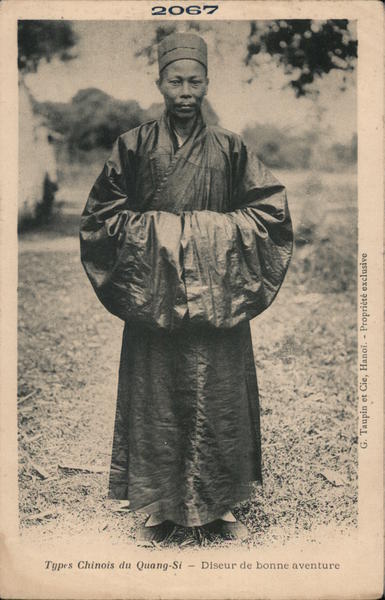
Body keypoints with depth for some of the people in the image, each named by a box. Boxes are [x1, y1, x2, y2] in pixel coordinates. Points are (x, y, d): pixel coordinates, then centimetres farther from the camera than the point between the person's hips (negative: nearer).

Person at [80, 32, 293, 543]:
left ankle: (221, 506, 22)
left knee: (219, 401, 6)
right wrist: (159, 230, -7)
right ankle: (161, 507, 22)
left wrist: (213, 231, -7)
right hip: (152, 302, 0)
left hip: (218, 304, 1)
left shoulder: (230, 149, 5)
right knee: (155, 402, 6)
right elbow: (101, 214, 4)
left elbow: (271, 210, 5)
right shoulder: (133, 146, 4)